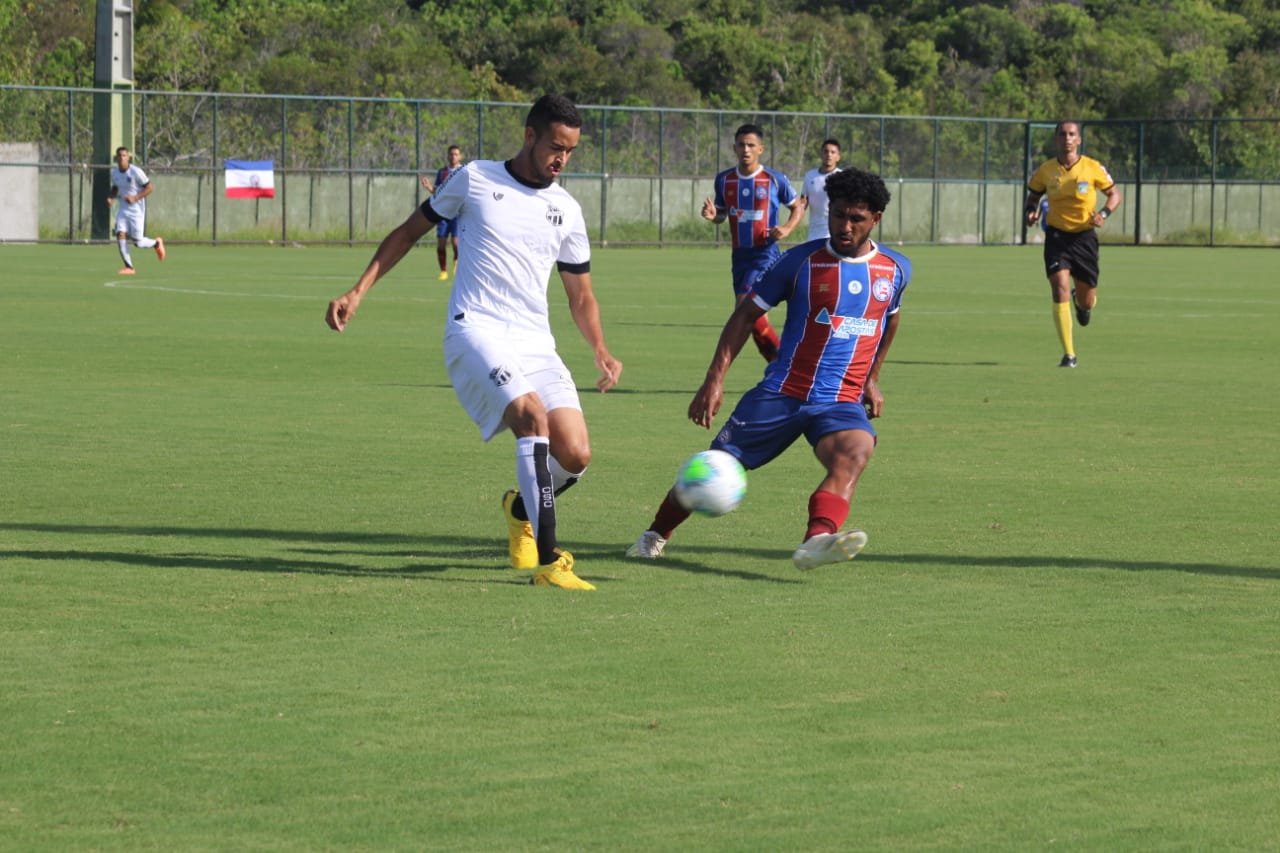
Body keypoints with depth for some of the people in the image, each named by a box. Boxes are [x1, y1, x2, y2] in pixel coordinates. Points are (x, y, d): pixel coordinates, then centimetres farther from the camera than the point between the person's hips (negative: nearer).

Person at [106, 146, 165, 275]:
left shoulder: (136, 172, -16)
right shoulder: (114, 173, 4)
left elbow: (150, 187, -11)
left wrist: (135, 198, -22)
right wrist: (110, 197, -1)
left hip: (136, 209, -5)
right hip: (123, 209, 5)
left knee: (138, 242, -5)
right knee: (120, 235, -14)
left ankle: (157, 243, 29)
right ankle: (129, 267, -6)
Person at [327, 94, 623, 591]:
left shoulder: (566, 211, 14)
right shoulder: (475, 180, 4)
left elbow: (581, 296, 20)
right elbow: (409, 232, 13)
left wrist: (601, 352, 2)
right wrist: (357, 293, 6)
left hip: (536, 343, 4)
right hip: (476, 330, -4)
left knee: (575, 455, -11)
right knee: (533, 415, -31)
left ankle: (521, 509, 25)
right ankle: (547, 561, -30)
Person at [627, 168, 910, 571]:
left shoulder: (896, 270, 6)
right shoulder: (801, 261, -3)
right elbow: (746, 314, 2)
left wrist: (872, 379, 27)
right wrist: (714, 380, -7)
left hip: (843, 402, 1)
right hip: (781, 393, -1)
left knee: (856, 451, -33)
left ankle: (816, 540, -55)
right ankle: (656, 534, 28)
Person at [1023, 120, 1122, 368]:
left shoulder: (1093, 168, -6)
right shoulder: (1045, 171, -2)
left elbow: (1115, 194, 4)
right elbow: (1033, 196, 13)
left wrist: (1104, 213, -15)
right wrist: (1030, 211, -10)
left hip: (1084, 236, 0)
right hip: (1056, 236, 0)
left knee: (1086, 302, 8)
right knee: (1060, 290, -18)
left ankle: (1083, 302, 50)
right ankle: (1068, 354, -12)